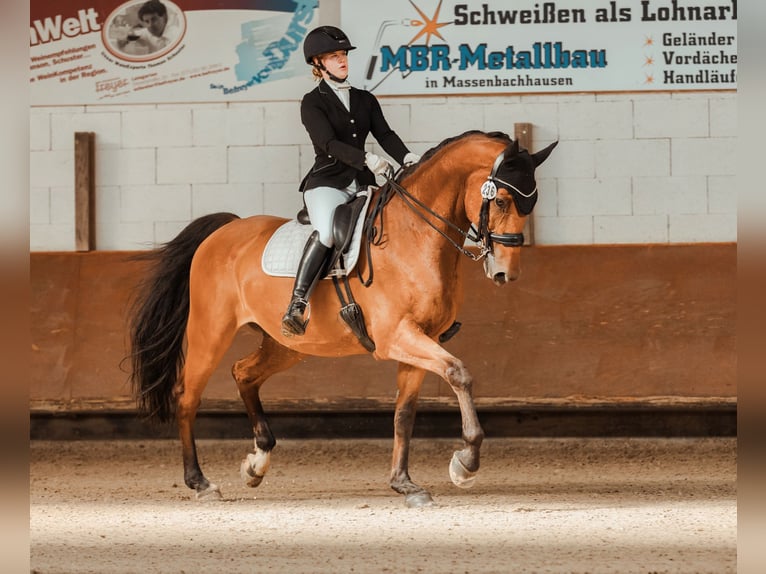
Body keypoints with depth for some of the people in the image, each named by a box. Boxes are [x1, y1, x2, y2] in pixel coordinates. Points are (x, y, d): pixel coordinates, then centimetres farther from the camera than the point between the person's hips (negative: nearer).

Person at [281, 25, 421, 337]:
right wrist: (367, 159, -29)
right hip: (327, 182, -6)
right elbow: (329, 142, -13)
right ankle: (296, 308, -35)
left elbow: (384, 134, 6)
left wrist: (407, 158, -15)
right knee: (326, 232, -34)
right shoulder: (313, 103, 1)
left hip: (362, 183, 7)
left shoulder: (365, 100, 18)